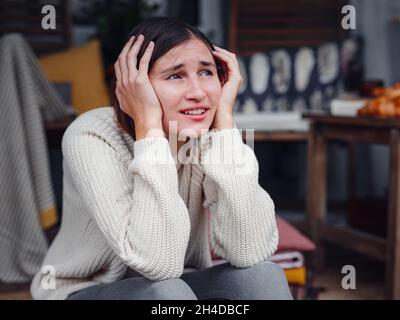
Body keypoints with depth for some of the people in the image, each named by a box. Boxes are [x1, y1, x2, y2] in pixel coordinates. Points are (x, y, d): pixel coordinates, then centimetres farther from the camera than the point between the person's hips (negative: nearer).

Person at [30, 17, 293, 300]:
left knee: (263, 275, -22)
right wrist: (149, 126, -34)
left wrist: (225, 119, -27)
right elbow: (158, 262, -35)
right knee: (168, 292, -33)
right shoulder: (91, 138, -24)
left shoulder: (210, 138, -14)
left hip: (177, 285, 4)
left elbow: (251, 251, -28)